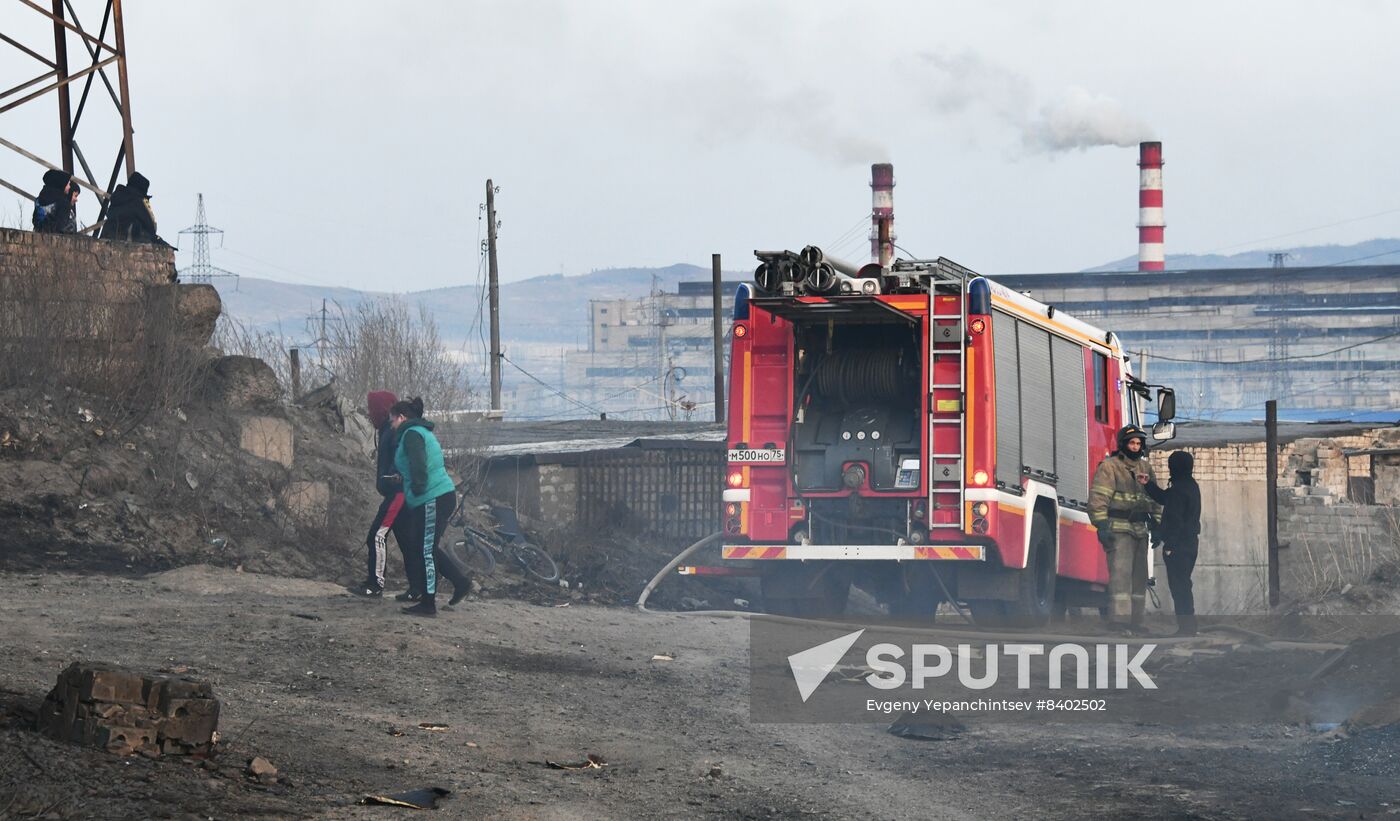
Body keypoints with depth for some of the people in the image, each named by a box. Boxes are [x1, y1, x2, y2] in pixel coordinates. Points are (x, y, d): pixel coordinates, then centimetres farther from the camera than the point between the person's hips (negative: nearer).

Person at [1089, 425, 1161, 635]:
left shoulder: (1146, 468, 18)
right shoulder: (1109, 467, -3)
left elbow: (1154, 499, 25)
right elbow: (1098, 497, -9)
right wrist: (1102, 525, -17)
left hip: (1140, 530, 7)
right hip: (1119, 529, -7)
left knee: (1139, 576, 8)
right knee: (1121, 573, -14)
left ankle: (1135, 620, 12)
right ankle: (1119, 619, -17)